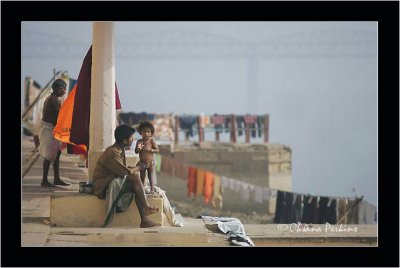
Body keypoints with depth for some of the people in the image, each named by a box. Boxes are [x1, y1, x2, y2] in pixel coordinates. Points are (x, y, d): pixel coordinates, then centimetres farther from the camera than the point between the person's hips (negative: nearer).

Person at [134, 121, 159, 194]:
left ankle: (152, 189, 9)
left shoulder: (151, 141, -7)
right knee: (142, 177, 9)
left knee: (150, 176, 3)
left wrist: (150, 149, -24)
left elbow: (157, 150, -9)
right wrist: (138, 148, -22)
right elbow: (136, 151, 0)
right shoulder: (139, 141, 0)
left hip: (150, 162, -3)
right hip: (142, 162, 3)